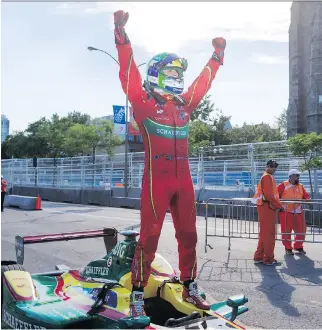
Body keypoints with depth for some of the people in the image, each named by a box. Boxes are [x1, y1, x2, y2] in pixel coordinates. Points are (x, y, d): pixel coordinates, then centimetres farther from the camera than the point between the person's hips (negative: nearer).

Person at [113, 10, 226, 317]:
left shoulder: (183, 104, 15)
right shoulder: (143, 103, -1)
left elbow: (202, 82, 27)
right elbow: (128, 72, -10)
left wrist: (217, 55, 33)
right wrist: (121, 34, -17)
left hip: (183, 179, 6)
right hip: (156, 179, -6)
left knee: (188, 236, 13)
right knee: (149, 238, -3)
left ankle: (189, 288, 29)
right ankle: (137, 295, 9)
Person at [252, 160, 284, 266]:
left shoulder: (269, 177, 20)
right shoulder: (267, 177, -12)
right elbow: (268, 195, -20)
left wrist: (277, 204, 11)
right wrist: (280, 206, -15)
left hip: (267, 207, 10)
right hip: (267, 207, -10)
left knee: (264, 233, 15)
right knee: (269, 234, -4)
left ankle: (259, 257, 21)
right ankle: (268, 259, 3)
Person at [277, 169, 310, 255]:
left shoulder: (301, 186, 10)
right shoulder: (283, 185, -5)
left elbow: (306, 196, 9)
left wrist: (308, 199, -12)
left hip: (298, 212, 5)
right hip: (286, 211, -5)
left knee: (301, 229, 7)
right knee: (286, 230, 1)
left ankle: (298, 246, 24)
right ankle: (288, 248, 14)